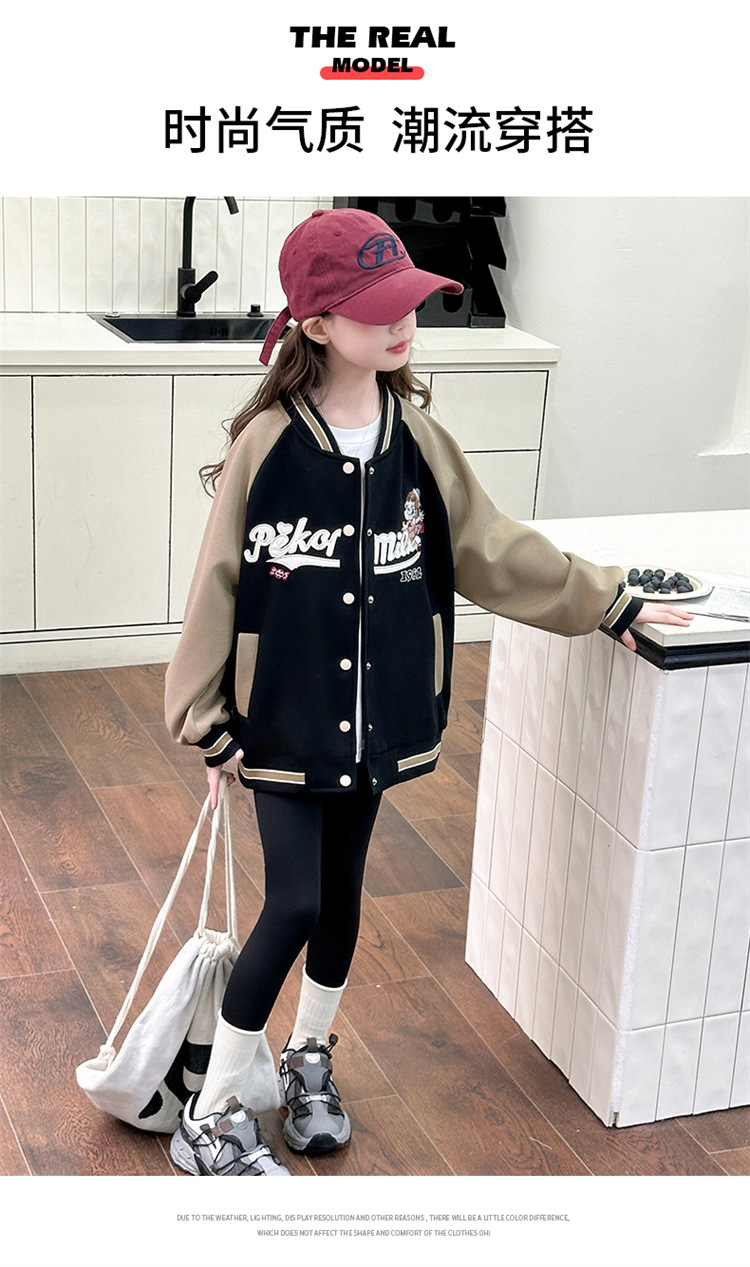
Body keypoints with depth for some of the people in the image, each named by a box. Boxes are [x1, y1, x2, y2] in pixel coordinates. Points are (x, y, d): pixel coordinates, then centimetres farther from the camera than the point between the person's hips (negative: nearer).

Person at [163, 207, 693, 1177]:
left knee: (342, 890, 16)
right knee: (293, 905, -5)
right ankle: (212, 1120, 11)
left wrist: (610, 603, 13)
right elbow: (219, 585, -9)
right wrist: (209, 722, -7)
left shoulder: (416, 440, -2)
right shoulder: (267, 443, -15)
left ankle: (309, 1059, 41)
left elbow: (494, 549, 8)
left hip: (375, 717, 4)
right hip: (282, 720, -4)